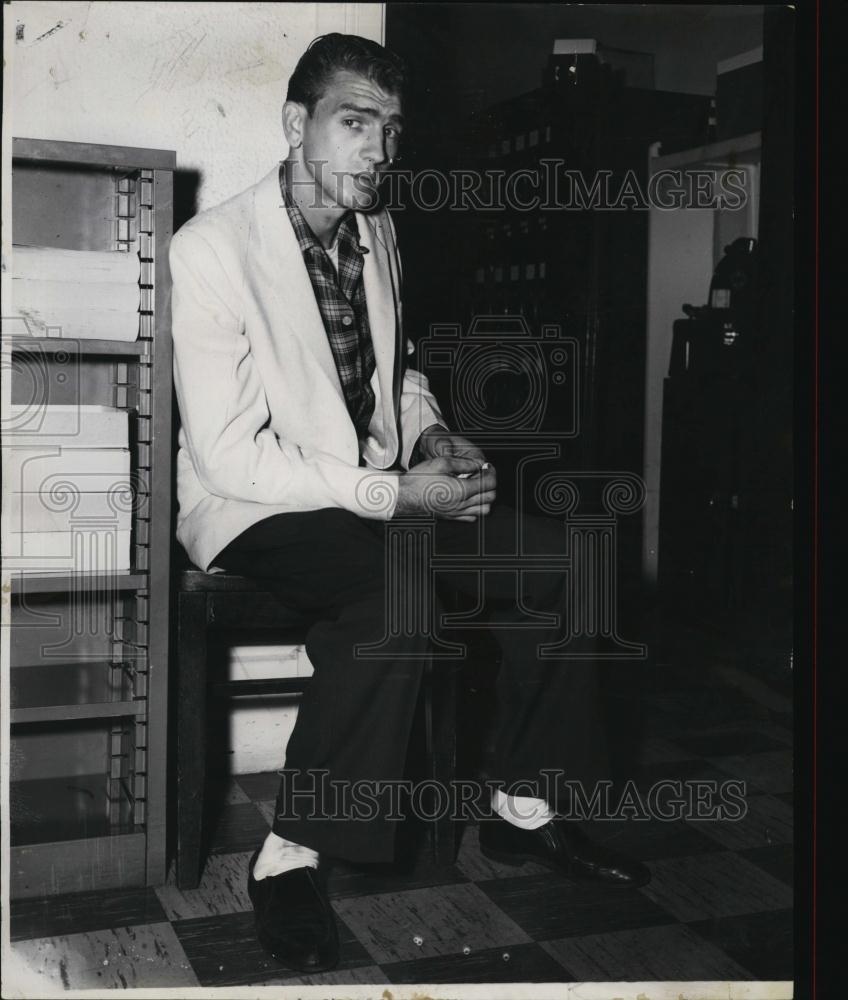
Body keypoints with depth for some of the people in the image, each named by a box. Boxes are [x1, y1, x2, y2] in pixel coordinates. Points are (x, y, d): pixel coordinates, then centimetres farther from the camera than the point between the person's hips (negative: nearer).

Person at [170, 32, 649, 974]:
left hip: (382, 495, 7)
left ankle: (523, 809, 9)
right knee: (400, 591, -35)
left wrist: (431, 435, 2)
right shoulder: (211, 250, -16)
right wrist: (393, 494, -23)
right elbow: (227, 454, -21)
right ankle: (289, 856, -18)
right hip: (255, 511, -7)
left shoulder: (377, 232, 8)